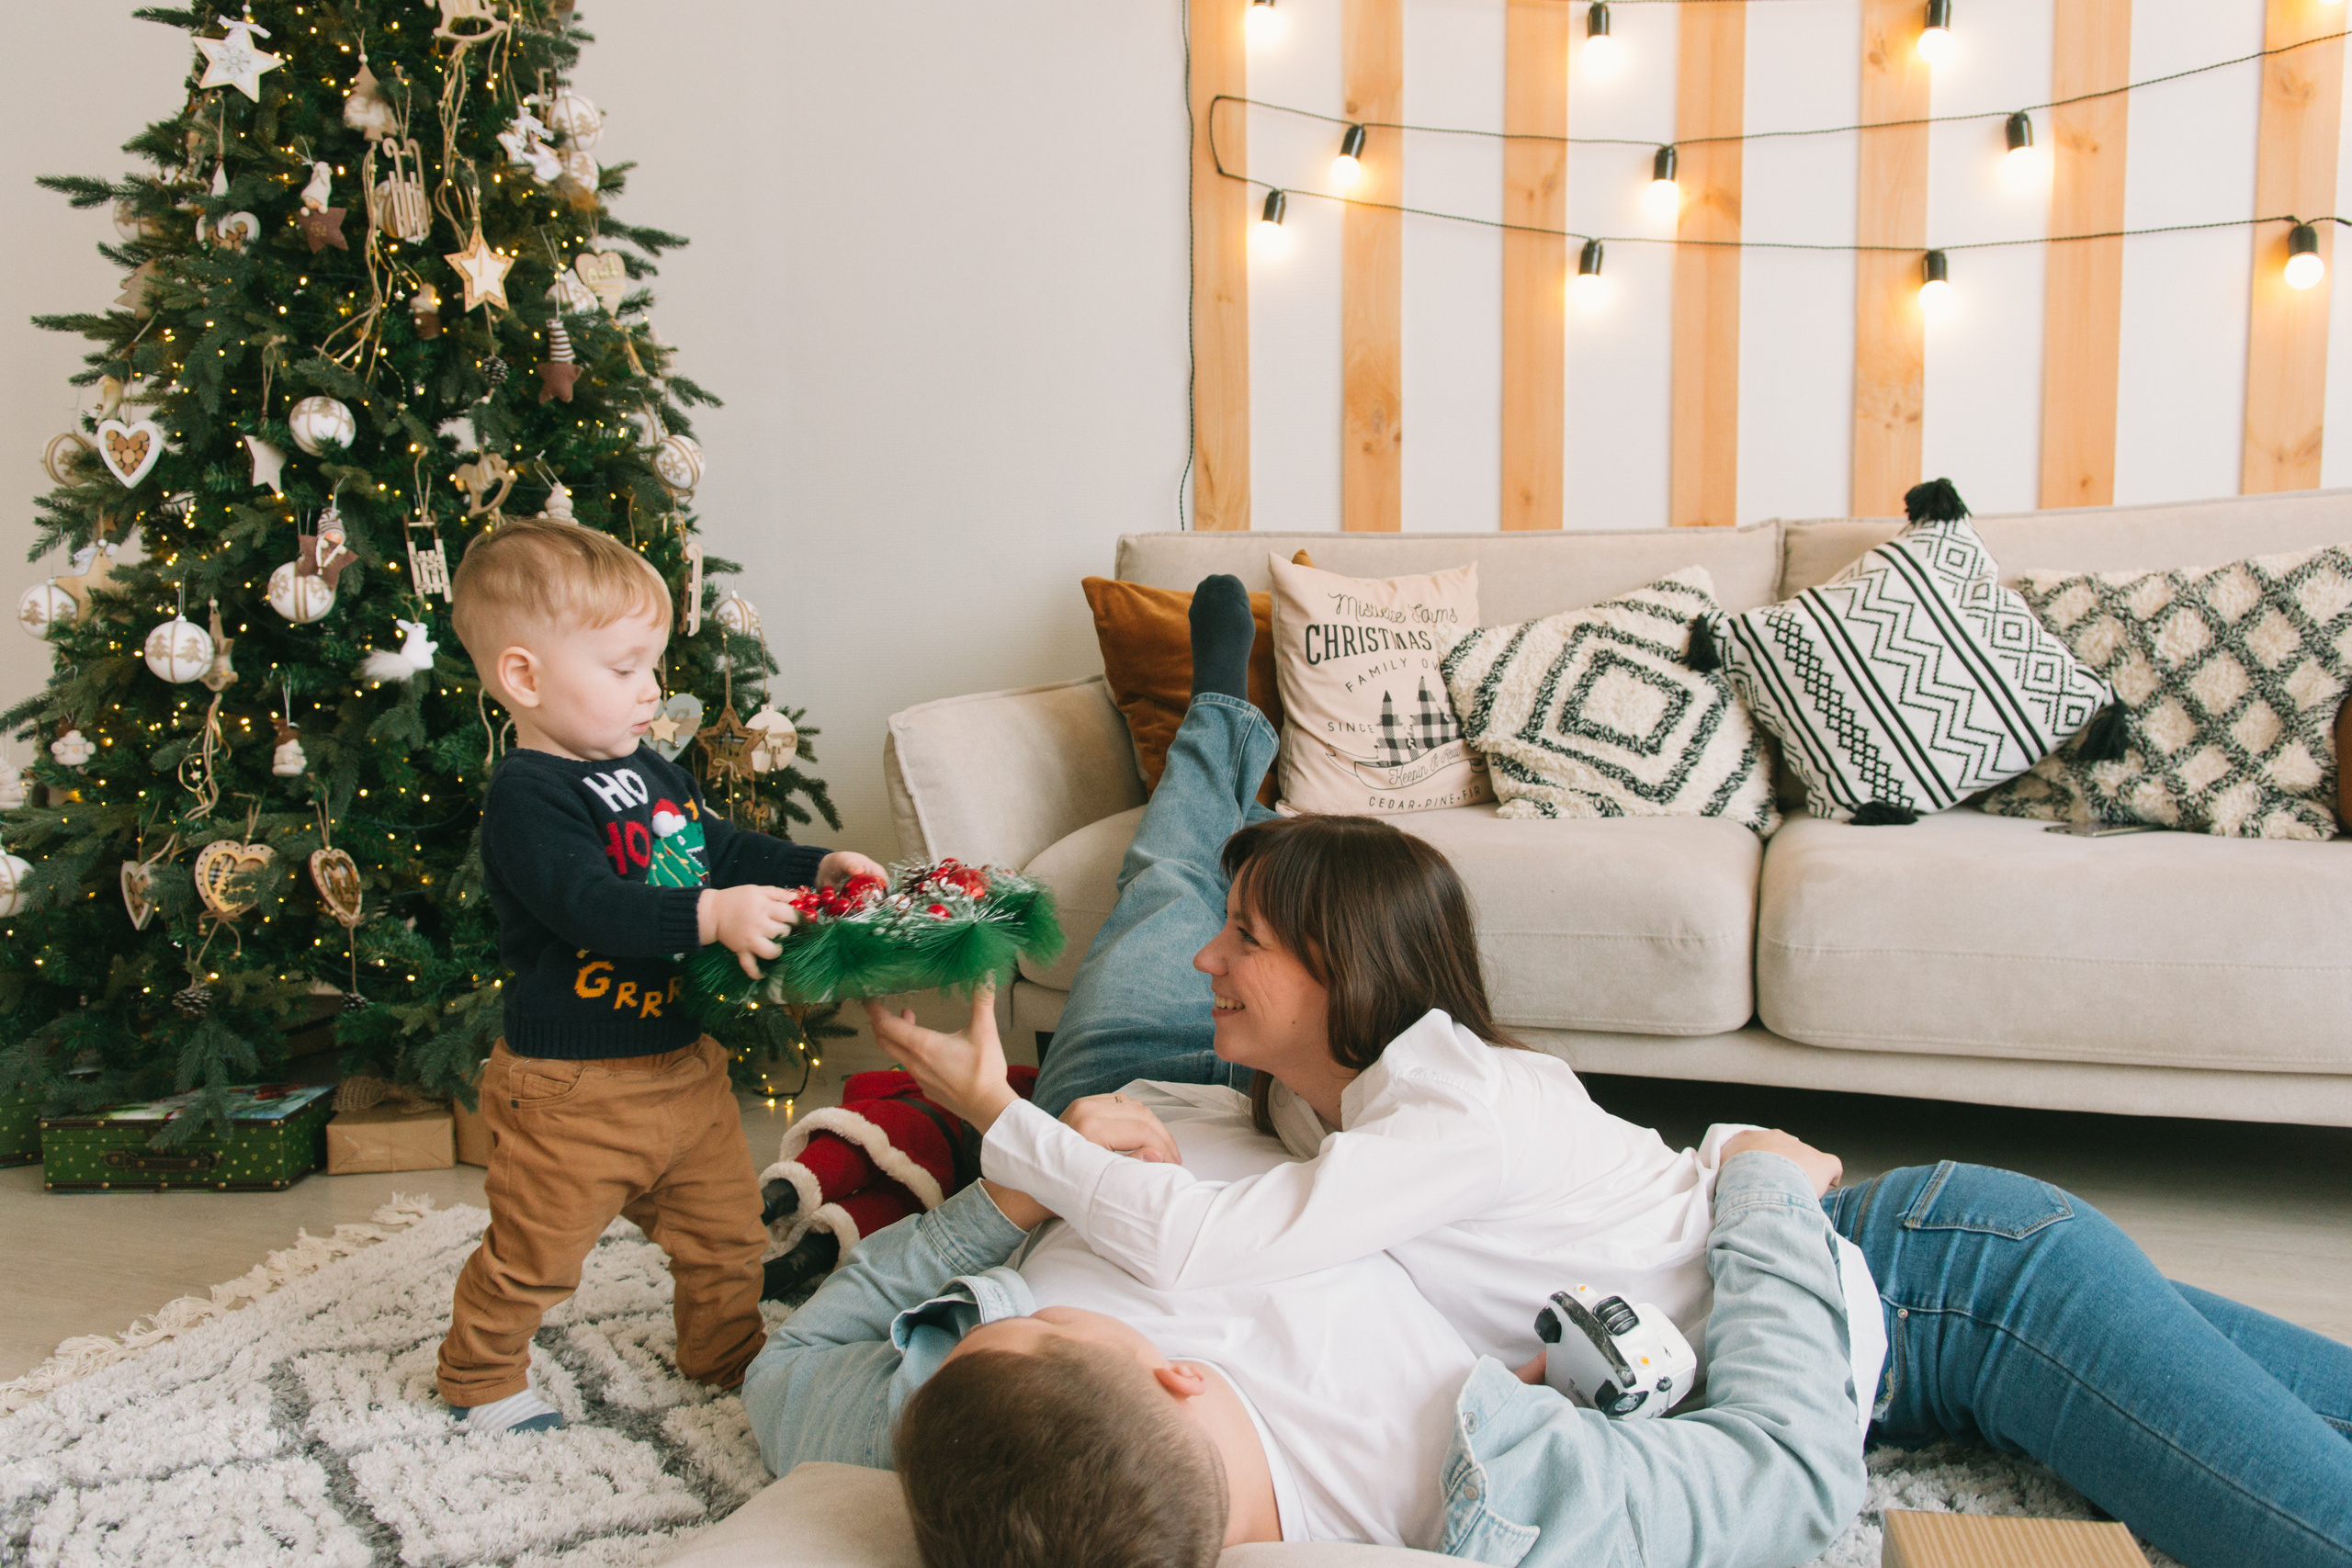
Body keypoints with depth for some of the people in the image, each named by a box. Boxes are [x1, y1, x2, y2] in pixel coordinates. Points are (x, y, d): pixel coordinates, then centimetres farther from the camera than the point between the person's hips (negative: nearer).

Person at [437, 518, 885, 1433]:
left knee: (724, 1227, 20)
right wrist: (711, 915, -43)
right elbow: (586, 905, -33)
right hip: (571, 1090, -8)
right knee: (532, 1253, 11)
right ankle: (480, 1376, 35)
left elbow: (726, 851, 17)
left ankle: (727, 1352, 42)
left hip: (684, 1064, 8)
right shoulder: (527, 795, -20)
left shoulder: (650, 770, 8)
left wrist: (820, 869, 2)